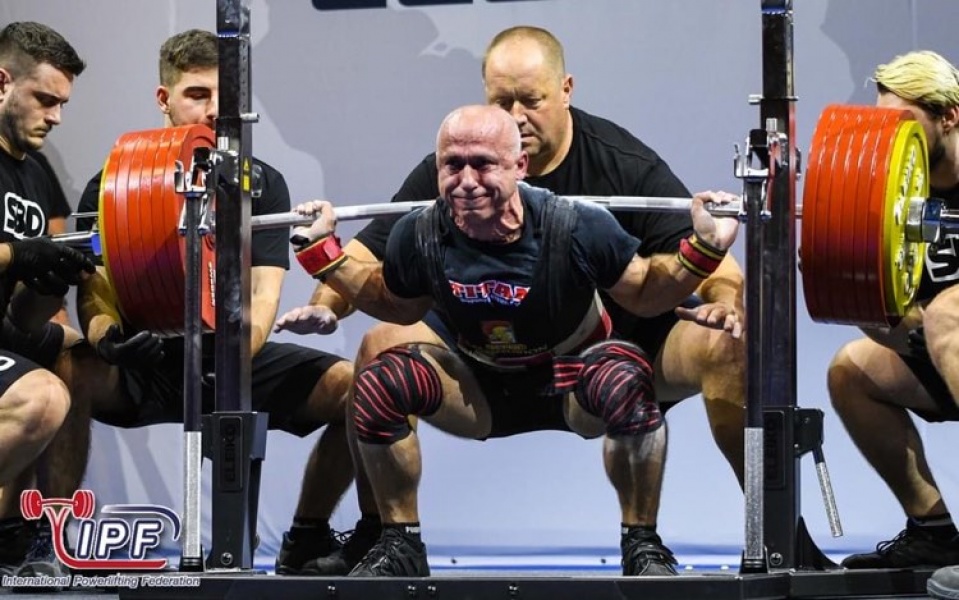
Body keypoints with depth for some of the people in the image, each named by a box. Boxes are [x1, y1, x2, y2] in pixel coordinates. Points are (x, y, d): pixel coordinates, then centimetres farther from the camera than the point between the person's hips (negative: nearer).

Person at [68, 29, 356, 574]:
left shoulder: (262, 183, 2)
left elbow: (264, 292, -10)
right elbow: (95, 290, -10)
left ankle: (306, 540, -1)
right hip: (145, 362, -2)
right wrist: (106, 334, -36)